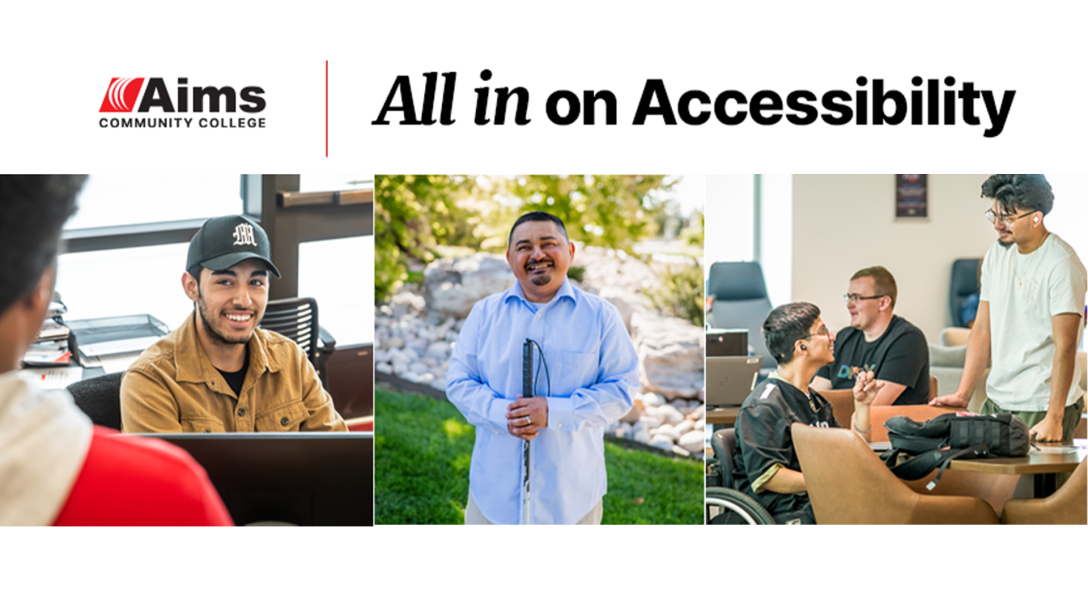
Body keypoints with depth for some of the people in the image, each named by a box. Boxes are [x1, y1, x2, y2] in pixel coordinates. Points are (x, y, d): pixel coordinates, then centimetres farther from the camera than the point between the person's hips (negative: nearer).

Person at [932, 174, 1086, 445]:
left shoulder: (1062, 264, -13)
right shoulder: (996, 254, 9)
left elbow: (1065, 346, -18)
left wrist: (1054, 418, -23)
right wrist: (962, 395, 4)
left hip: (1041, 406, -6)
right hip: (996, 401, 6)